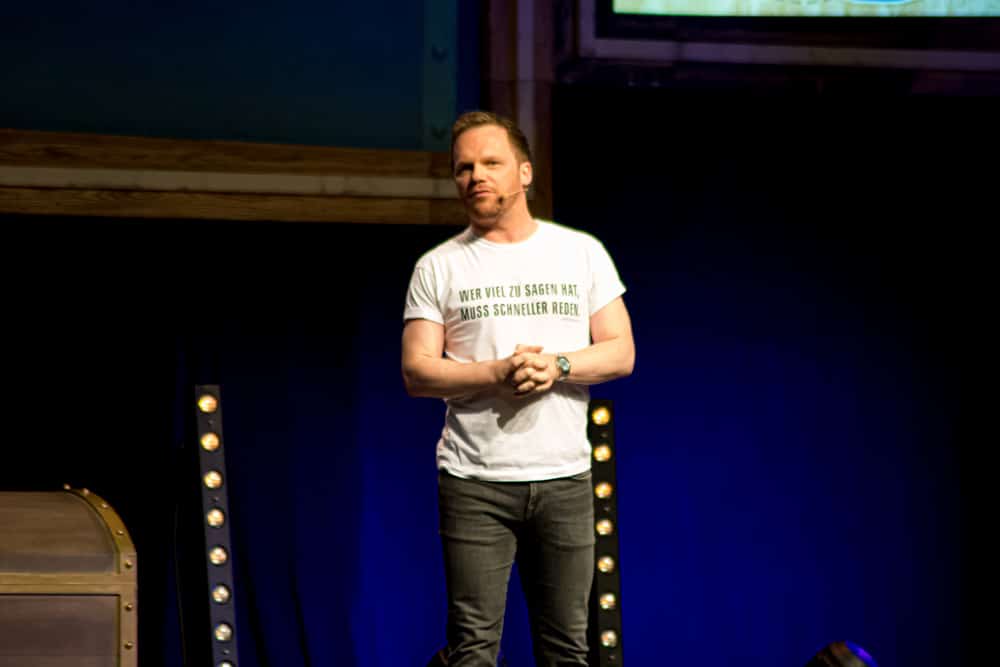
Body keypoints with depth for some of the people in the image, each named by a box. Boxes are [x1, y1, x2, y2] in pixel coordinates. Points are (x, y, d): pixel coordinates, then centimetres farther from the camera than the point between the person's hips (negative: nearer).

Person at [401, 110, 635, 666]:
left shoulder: (581, 252, 9)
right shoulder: (438, 267, 5)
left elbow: (621, 353, 6)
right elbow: (417, 372, -1)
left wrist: (557, 367, -13)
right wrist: (497, 374, -16)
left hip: (564, 478, 2)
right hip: (474, 481, -1)